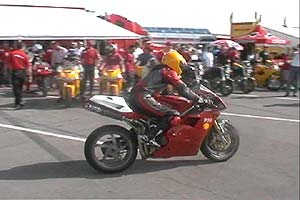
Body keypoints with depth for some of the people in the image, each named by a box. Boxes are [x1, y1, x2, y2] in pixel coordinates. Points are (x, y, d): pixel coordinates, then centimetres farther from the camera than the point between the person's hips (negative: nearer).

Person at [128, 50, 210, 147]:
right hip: (143, 98, -10)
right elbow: (183, 89, -6)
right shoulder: (169, 72, -1)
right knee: (173, 115, -13)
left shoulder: (159, 69, 26)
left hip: (133, 97, 10)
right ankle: (150, 137, -18)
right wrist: (200, 100, -1)